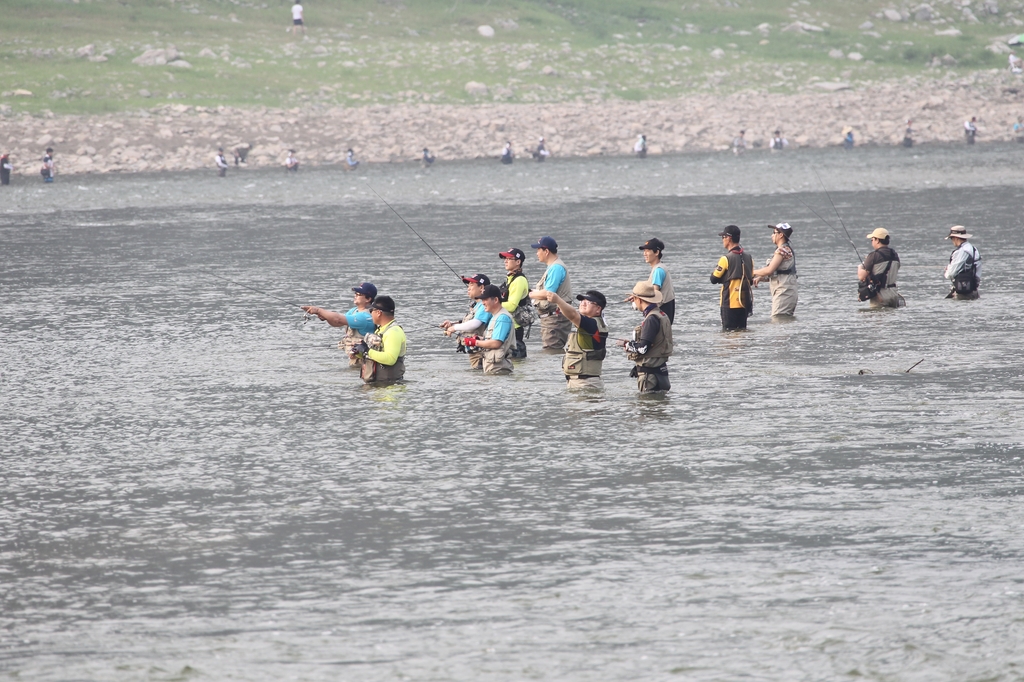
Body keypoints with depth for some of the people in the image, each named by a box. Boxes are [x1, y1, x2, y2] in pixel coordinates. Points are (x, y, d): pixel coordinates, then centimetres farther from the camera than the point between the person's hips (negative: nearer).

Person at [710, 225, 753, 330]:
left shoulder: (726, 258, -14)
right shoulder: (748, 257, 6)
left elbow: (714, 279, -8)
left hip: (730, 303, -6)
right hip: (745, 302, 6)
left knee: (729, 331, -2)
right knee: (742, 330, 13)